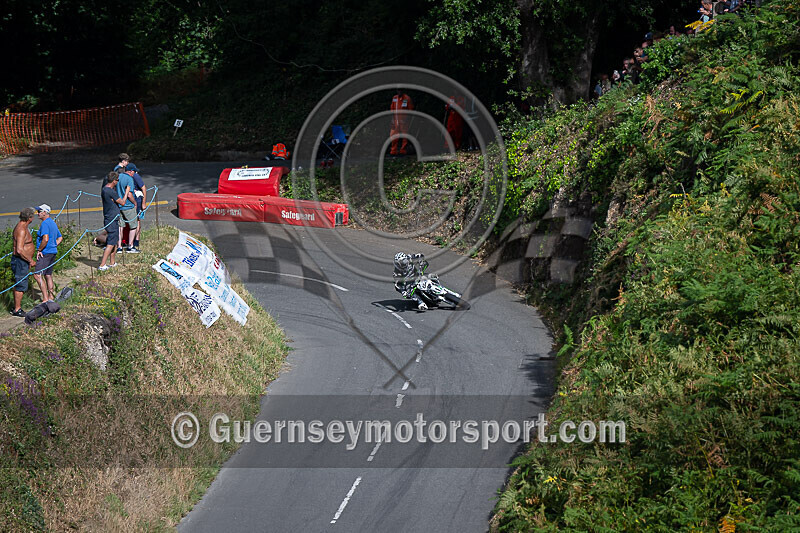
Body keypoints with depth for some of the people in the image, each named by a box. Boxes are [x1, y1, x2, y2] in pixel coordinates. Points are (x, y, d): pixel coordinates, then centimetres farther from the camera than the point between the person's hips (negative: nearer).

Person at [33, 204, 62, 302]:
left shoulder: (45, 223, -14)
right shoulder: (53, 223, 16)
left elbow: (45, 239, -26)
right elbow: (60, 238, 25)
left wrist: (39, 250, -16)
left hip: (45, 253, -10)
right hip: (53, 252, 10)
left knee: (38, 275, -12)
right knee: (48, 275, 15)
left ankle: (45, 299, -17)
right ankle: (51, 297, 18)